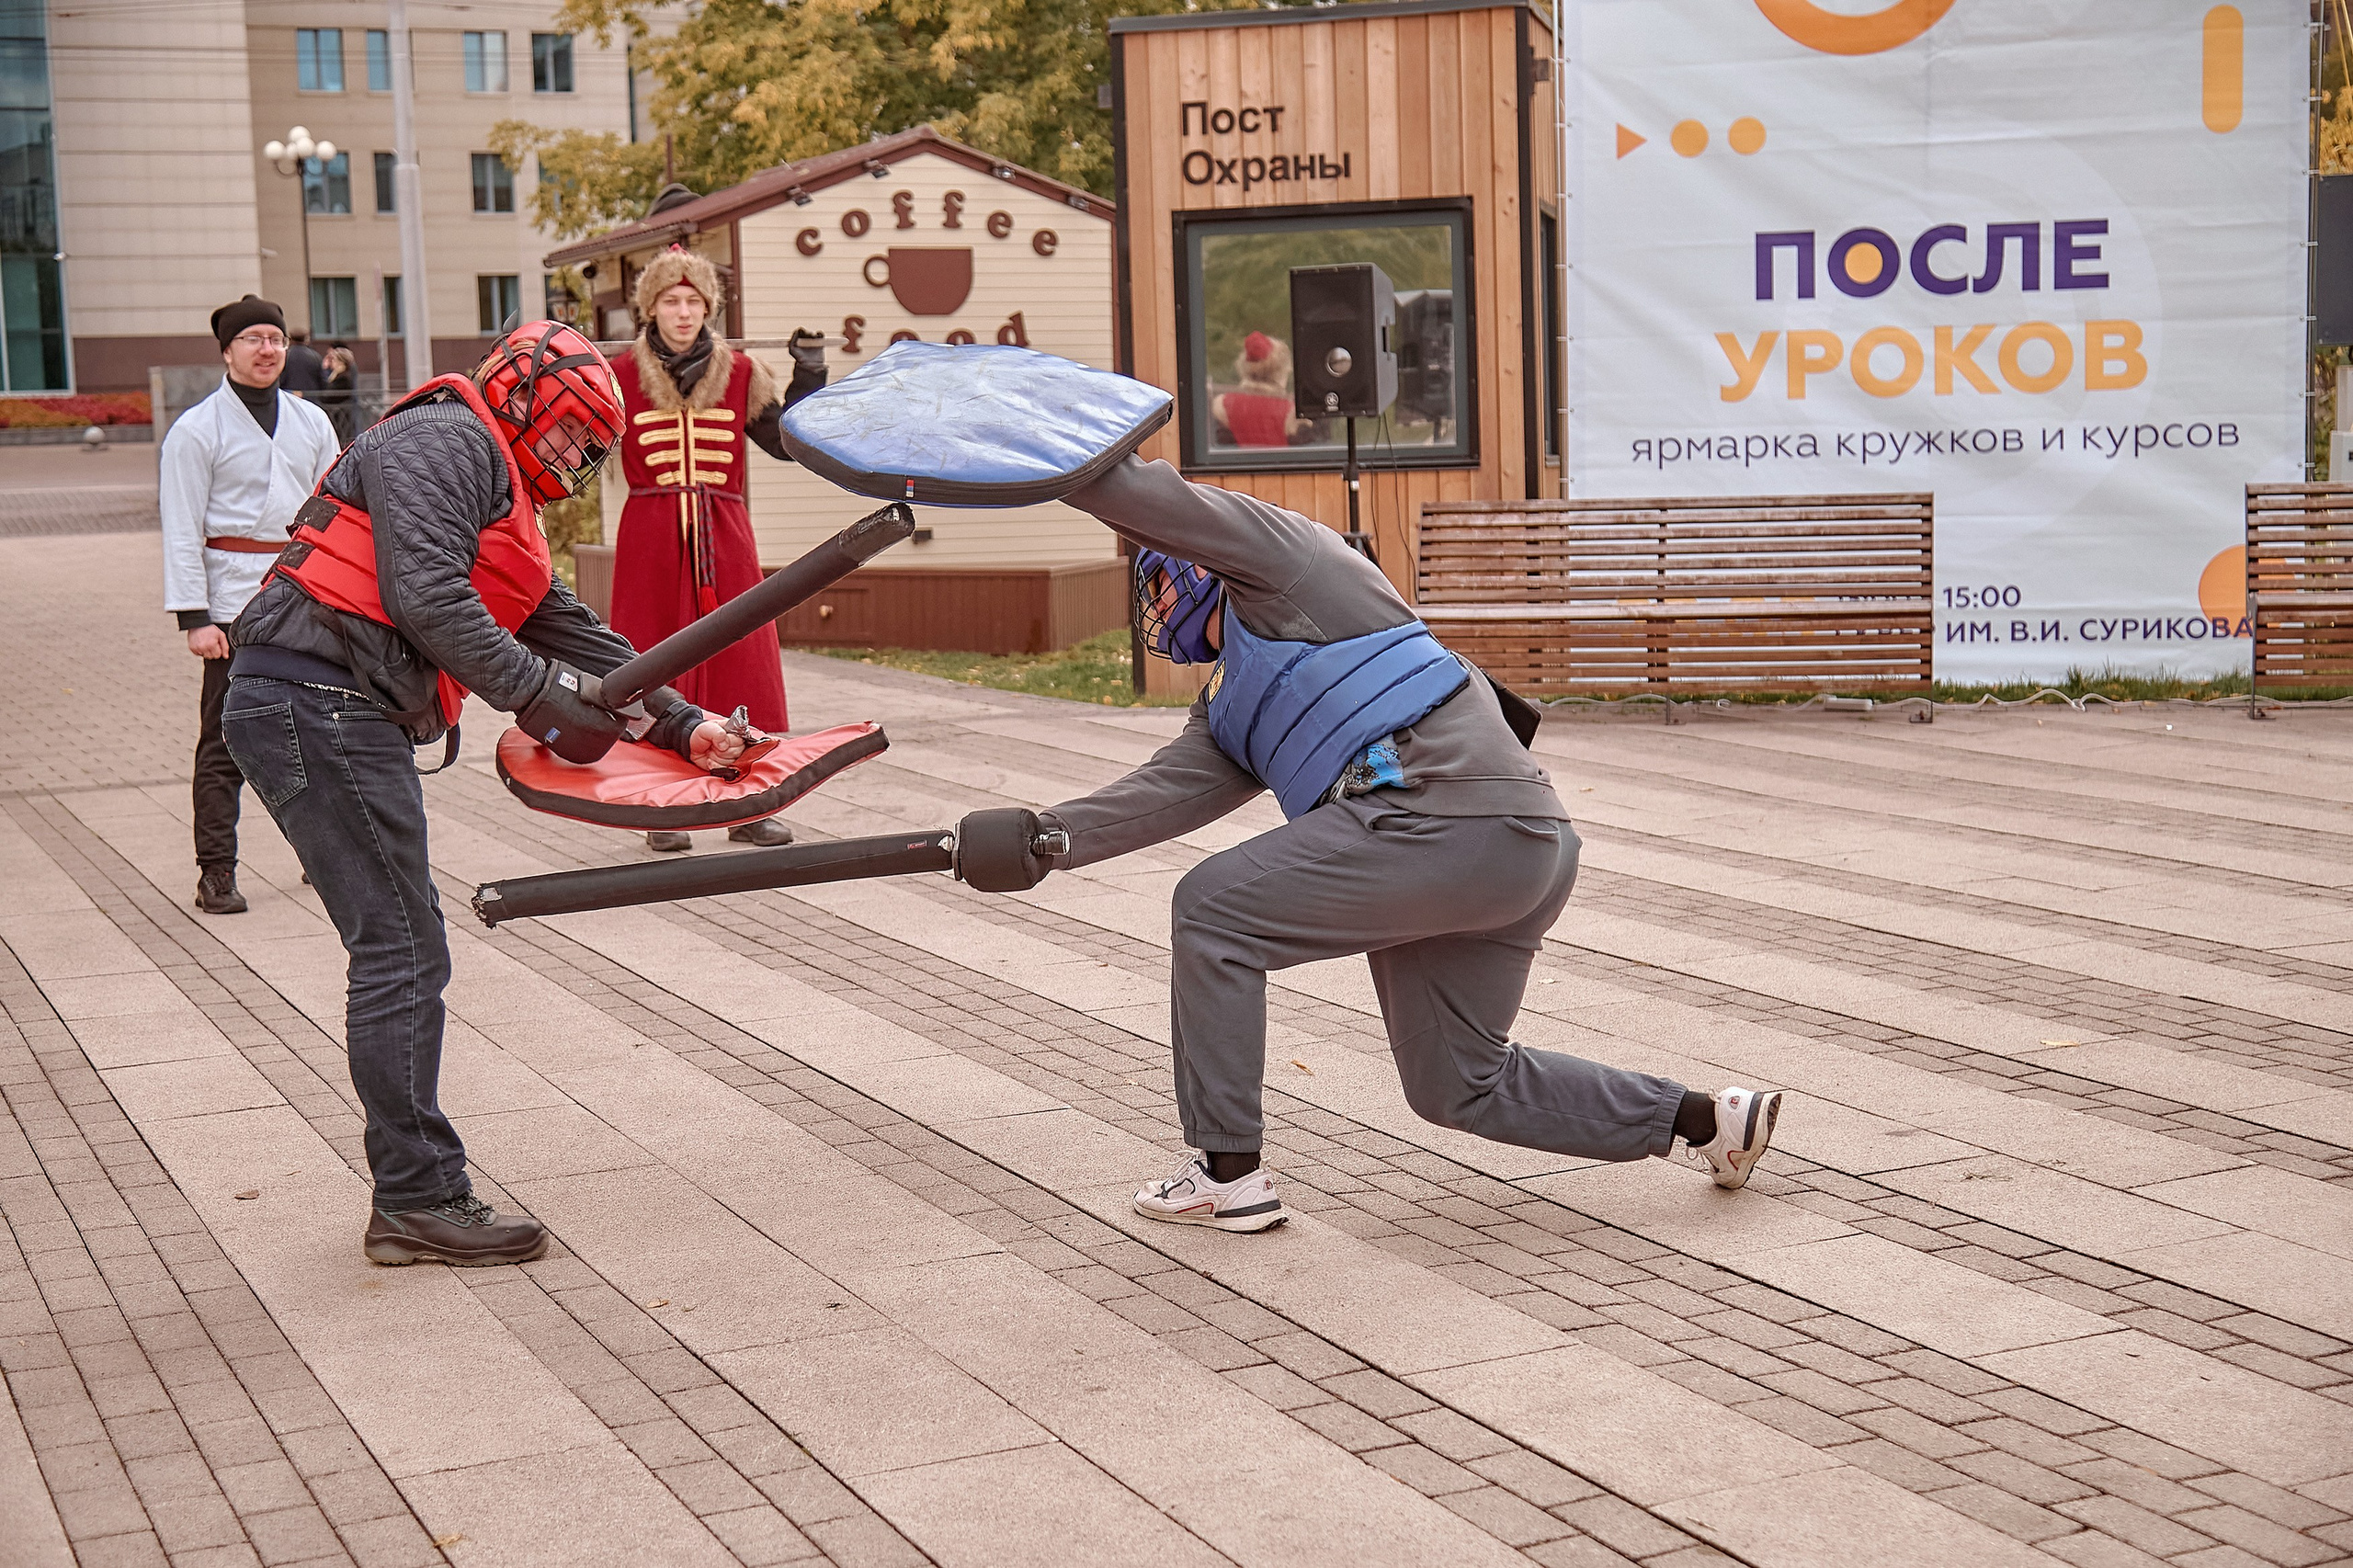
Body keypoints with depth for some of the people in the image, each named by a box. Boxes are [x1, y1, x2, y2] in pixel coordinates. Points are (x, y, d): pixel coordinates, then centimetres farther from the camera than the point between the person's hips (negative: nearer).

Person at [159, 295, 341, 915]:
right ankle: (216, 874, 0)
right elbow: (182, 532, -4)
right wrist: (194, 617, -12)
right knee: (225, 743, -4)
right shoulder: (196, 430, -2)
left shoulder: (311, 422, 13)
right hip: (236, 600, -5)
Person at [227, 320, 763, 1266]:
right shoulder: (441, 442, -5)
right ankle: (420, 1203, -5)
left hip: (343, 721, 11)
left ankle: (412, 1197, 17)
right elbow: (425, 598, -19)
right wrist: (537, 692, -18)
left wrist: (680, 725, 17)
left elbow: (571, 633, 25)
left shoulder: (505, 504, 27)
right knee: (401, 951, -9)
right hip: (313, 703, -11)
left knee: (403, 949, 11)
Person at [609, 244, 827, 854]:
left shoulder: (740, 373, 8)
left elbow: (788, 442, 9)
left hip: (724, 537, 1)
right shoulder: (621, 376, 4)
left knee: (743, 665, 0)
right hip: (650, 540, -1)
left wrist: (809, 374, 3)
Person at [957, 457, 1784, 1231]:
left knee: (1213, 910, -3)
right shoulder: (1230, 712, 29)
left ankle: (1230, 1172, 2)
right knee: (1459, 1083, 18)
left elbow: (1155, 498, -1)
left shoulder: (1281, 550, 9)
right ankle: (1705, 1118, 27)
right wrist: (1046, 839, -1)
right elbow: (1166, 791, 14)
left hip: (1447, 811, -10)